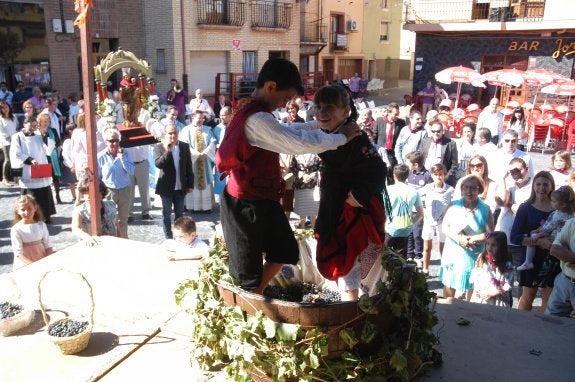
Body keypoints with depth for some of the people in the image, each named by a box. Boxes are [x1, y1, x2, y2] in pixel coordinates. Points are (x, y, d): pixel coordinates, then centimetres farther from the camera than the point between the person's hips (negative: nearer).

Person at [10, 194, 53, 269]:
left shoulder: (41, 225, 4)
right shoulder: (16, 230, -5)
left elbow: (48, 246, 5)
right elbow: (18, 253, -10)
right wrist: (33, 265, -21)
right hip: (24, 266, -3)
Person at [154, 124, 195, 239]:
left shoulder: (185, 146, 2)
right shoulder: (159, 147, -6)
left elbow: (189, 167, 5)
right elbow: (158, 164, -20)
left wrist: (190, 184, 4)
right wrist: (168, 150, -29)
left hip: (181, 187, 3)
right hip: (166, 187, -2)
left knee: (179, 213, 13)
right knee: (166, 214, 7)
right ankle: (169, 238, 16)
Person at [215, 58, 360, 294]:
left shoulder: (255, 114, 8)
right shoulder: (256, 119, -26)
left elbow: (285, 131, 26)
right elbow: (301, 143, -29)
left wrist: (316, 123, 18)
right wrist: (342, 137, -15)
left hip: (262, 199, 11)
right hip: (246, 203, -11)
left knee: (285, 251, 21)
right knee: (248, 270, 3)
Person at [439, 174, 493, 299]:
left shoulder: (485, 209, -3)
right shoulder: (454, 205, 4)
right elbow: (445, 227, 1)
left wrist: (471, 239, -17)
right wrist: (459, 238, -15)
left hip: (472, 258, -2)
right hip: (451, 255, 2)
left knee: (466, 294, 3)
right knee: (448, 290, 9)